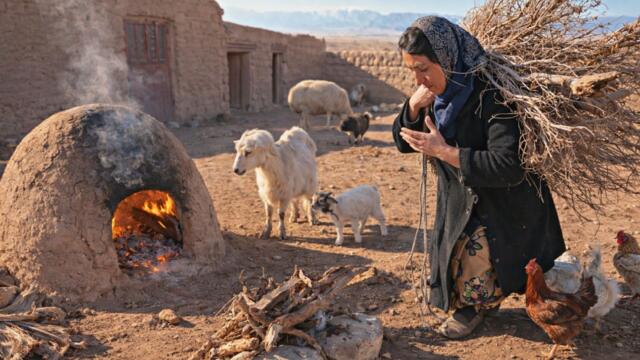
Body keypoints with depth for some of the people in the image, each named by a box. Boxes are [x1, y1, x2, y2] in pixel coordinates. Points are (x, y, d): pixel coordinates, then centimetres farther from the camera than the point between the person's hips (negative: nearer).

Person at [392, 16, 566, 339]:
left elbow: (508, 167, -35)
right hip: (460, 199, 7)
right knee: (452, 257, 16)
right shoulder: (435, 93, -8)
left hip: (504, 202, -7)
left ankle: (474, 307, 26)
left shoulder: (490, 95, -31)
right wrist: (413, 106, -21)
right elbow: (403, 143, 0)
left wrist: (443, 151, -32)